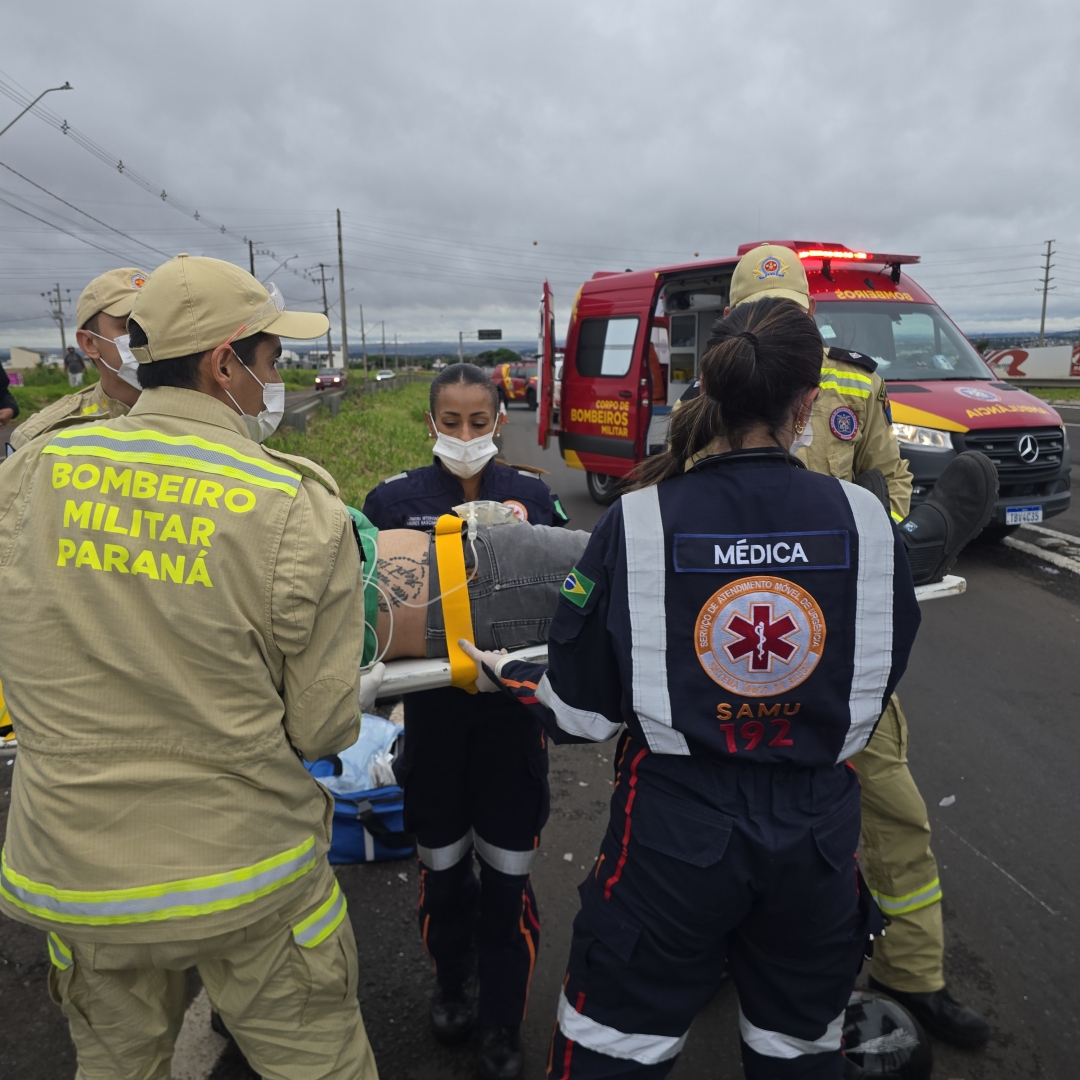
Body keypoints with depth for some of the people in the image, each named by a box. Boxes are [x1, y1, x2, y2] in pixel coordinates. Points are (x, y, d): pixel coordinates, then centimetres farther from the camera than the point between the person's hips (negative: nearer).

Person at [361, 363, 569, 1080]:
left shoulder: (533, 496, -1)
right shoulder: (396, 499, -2)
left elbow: (565, 596, 5)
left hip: (511, 707, 0)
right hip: (434, 706, 1)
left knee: (507, 872, 8)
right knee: (442, 864, 16)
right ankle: (451, 984, 45)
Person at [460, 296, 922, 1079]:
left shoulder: (638, 523, -17)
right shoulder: (865, 521, -11)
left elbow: (584, 712, -11)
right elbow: (881, 678, 4)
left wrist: (508, 678, 9)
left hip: (674, 834, -2)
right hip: (818, 831, 3)